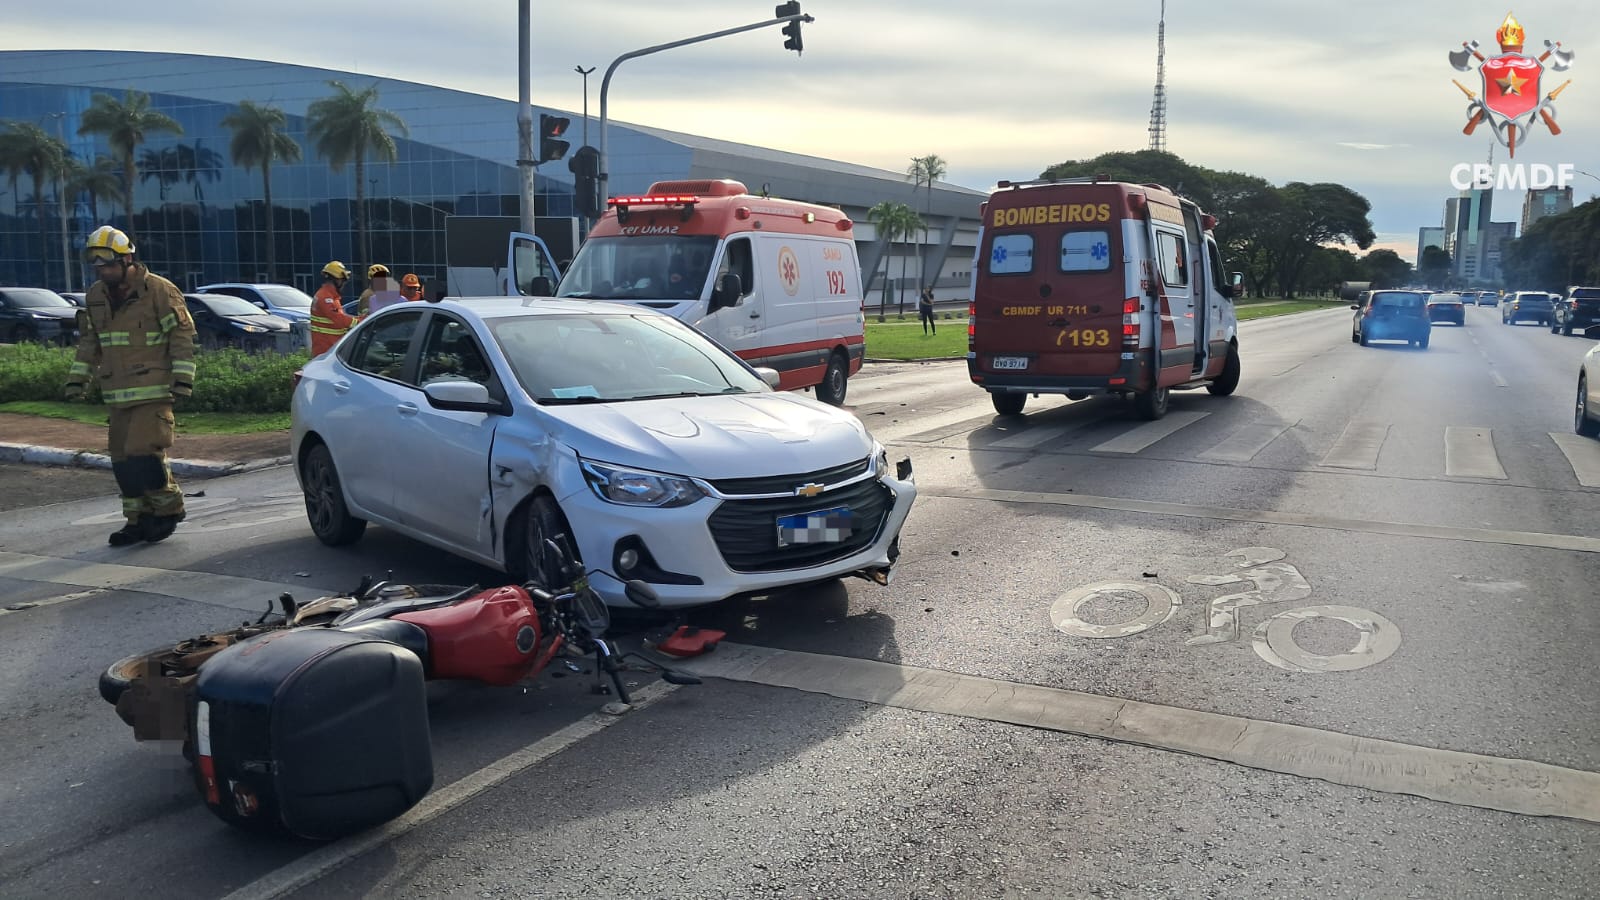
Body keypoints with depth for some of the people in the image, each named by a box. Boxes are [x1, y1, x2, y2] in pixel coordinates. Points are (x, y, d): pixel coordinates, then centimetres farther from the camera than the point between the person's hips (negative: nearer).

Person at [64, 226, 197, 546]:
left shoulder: (159, 291, -8)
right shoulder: (95, 297, 12)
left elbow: (183, 335, -8)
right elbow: (88, 343, 21)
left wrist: (183, 379, -13)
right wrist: (77, 379, 15)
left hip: (153, 392, -7)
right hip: (118, 395, 7)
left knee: (144, 453, -14)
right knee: (123, 460, 8)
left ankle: (168, 508, 6)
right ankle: (139, 519, 19)